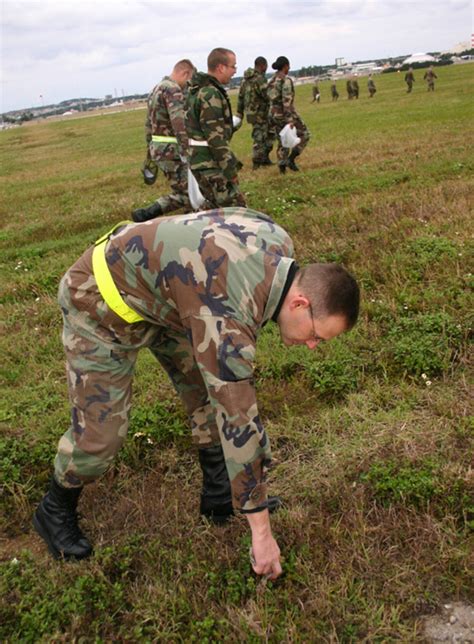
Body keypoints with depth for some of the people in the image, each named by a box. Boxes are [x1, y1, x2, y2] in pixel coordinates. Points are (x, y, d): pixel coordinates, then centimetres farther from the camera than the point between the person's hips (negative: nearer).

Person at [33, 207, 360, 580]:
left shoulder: (279, 243, -13)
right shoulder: (228, 320, -37)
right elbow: (237, 421, -33)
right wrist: (261, 531, -24)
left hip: (156, 286, 8)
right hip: (103, 302, -8)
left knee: (213, 388, 4)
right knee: (100, 430, -3)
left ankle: (219, 493, 20)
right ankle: (55, 510, 25)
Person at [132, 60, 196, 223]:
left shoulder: (156, 89, 19)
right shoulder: (173, 89, -13)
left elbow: (148, 124, 23)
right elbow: (179, 123, -26)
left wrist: (150, 154, 28)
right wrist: (188, 153, -30)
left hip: (157, 148, 10)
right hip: (170, 150, -10)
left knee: (183, 188, 18)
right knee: (185, 193, -7)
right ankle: (145, 215, -14)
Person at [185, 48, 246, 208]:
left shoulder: (199, 90, 14)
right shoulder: (210, 94, -19)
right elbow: (216, 137, -22)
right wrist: (230, 169, -17)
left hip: (201, 159, 10)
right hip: (210, 163, -10)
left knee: (218, 209, 18)